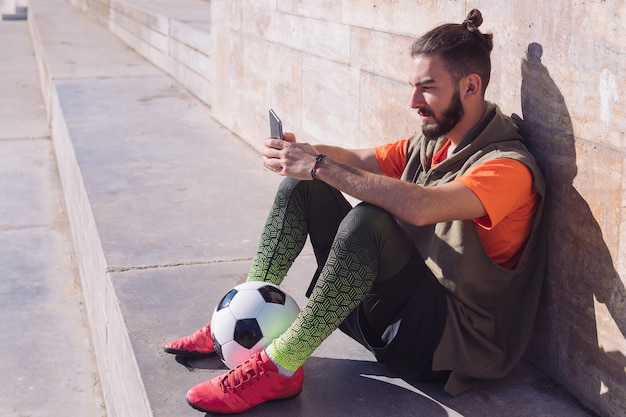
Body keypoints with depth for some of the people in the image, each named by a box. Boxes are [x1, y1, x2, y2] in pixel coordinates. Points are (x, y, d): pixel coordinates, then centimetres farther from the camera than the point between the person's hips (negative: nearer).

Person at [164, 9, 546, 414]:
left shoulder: (508, 166, -19)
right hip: (389, 302, 8)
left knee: (368, 220, -36)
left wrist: (319, 165, -30)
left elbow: (417, 207, -36)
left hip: (446, 336, -8)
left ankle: (279, 367, -26)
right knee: (301, 185, 2)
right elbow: (358, 160, 4)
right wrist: (300, 152, -17)